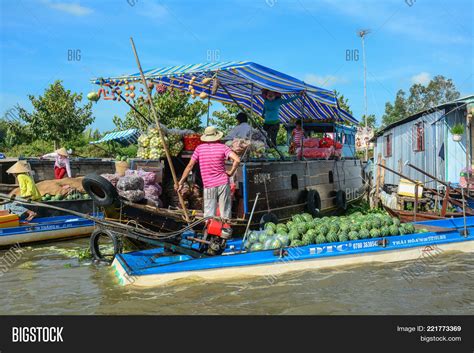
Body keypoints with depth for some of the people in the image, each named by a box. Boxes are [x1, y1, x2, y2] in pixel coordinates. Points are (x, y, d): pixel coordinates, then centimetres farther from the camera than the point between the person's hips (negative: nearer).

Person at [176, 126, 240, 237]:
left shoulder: (199, 148, -1)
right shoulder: (222, 147, -3)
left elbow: (190, 166, -1)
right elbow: (237, 160, -15)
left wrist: (180, 182, 4)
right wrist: (231, 172, -1)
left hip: (209, 186, 0)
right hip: (223, 183, 0)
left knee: (209, 213, 8)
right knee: (225, 210, 11)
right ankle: (226, 231, 19)